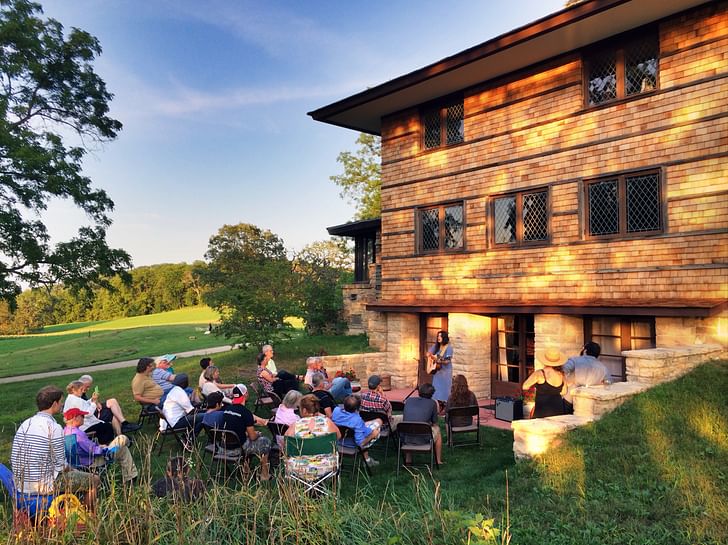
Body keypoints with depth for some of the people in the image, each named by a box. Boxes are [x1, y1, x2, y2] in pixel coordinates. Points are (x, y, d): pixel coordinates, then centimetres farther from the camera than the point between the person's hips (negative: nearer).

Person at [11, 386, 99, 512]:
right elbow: (60, 465, -16)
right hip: (44, 487, -8)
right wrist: (69, 469, 7)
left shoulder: (24, 424, 3)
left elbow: (14, 460, 8)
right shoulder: (54, 428, -19)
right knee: (93, 480, 6)